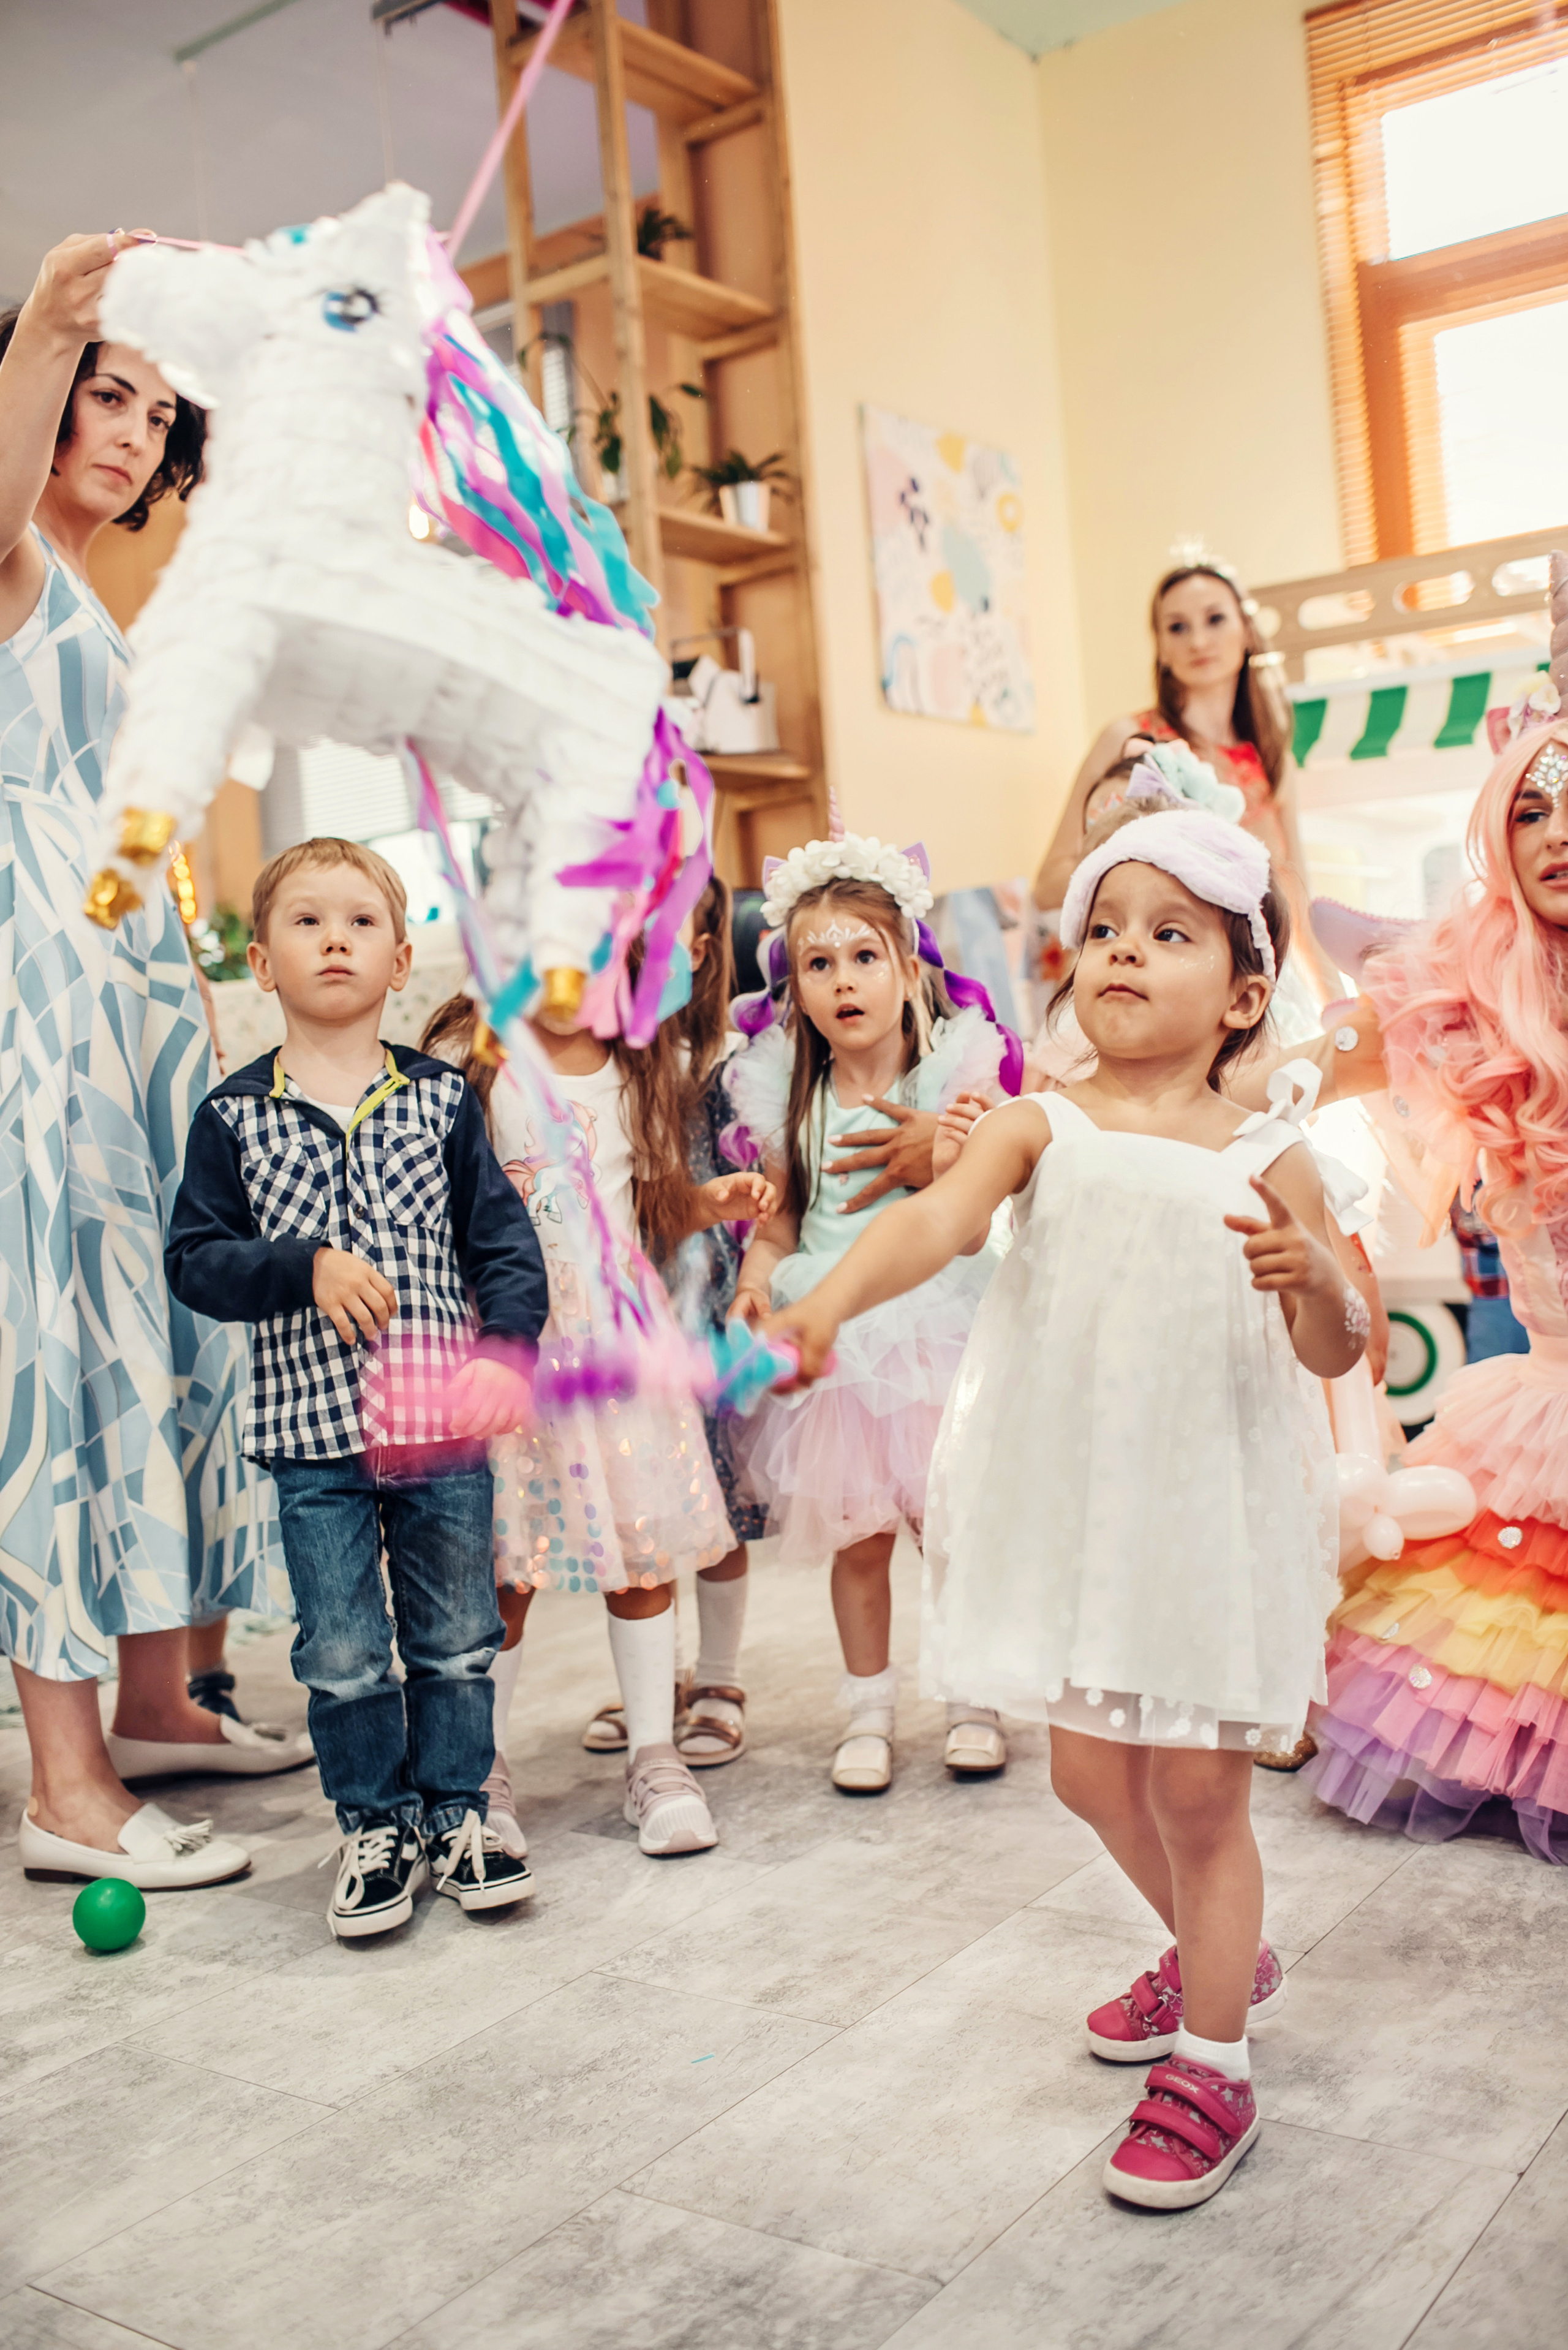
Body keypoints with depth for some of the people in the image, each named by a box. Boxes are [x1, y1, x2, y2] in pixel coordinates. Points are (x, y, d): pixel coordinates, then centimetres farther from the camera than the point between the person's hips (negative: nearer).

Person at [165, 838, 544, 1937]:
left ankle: (455, 1810, 30)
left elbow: (504, 1238, 2)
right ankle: (374, 1825, 27)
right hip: (314, 1430, 0)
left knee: (457, 1635, 11)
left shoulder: (442, 1099, 1)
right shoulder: (236, 1116, -1)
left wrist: (506, 1350, -11)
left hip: (446, 1421, 1)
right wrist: (306, 1268, -16)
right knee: (343, 1654, 7)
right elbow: (195, 1258, -2)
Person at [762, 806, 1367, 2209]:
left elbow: (1336, 1355, -3)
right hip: (1071, 1503, 3)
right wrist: (826, 1305, -41)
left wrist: (1313, 1278, -26)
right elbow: (937, 1220, -22)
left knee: (1198, 1792, 4)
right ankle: (1223, 1957, 46)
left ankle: (1211, 2071, 25)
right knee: (1091, 1772, 17)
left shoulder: (1268, 1160, -5)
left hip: (1212, 1508, -2)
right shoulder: (1040, 1128, -4)